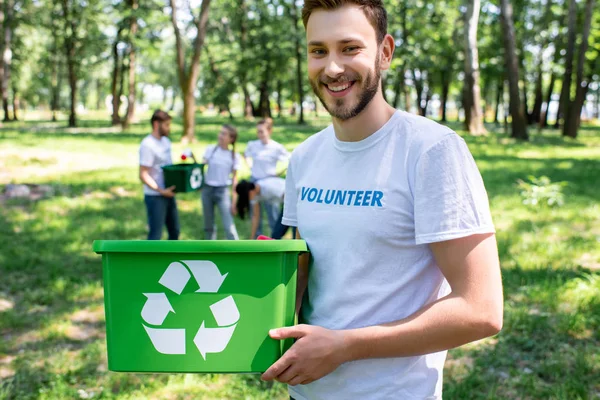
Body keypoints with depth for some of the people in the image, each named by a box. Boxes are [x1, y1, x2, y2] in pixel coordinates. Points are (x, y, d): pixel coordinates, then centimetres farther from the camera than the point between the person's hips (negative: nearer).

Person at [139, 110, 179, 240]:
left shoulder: (166, 141, 9)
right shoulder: (147, 145, -17)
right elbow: (143, 175, -20)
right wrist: (161, 191, -24)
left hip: (168, 194, 8)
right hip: (155, 197, -8)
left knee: (174, 231, 18)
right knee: (155, 235, -2)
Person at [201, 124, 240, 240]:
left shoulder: (234, 156, -2)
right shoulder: (210, 150, 1)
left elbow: (234, 179, 0)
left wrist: (233, 201, -3)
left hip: (222, 191, -2)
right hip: (207, 189, 2)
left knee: (229, 227, -10)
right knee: (209, 225, 11)